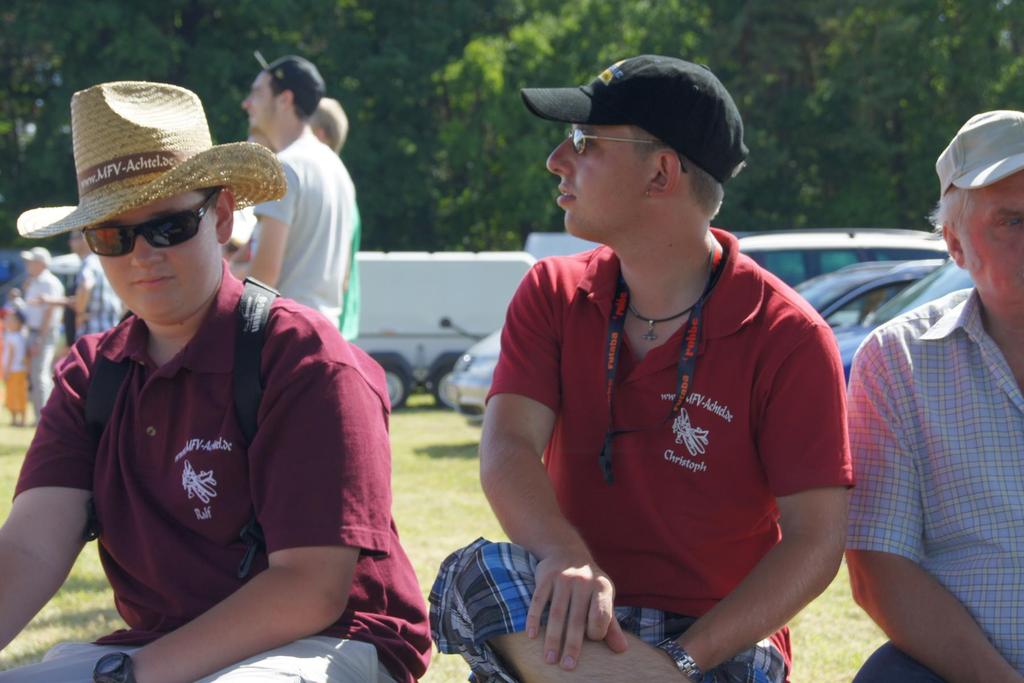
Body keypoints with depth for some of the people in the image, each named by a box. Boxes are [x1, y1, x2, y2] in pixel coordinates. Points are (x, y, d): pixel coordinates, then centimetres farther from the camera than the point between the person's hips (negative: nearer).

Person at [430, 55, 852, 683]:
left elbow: (816, 541, -10)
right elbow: (508, 448, -8)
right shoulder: (553, 295, 8)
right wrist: (567, 559, -31)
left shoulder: (787, 336, -5)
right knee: (477, 573, -33)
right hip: (572, 626, 5)